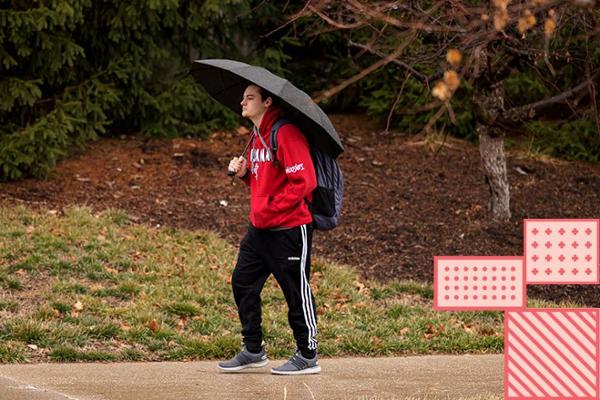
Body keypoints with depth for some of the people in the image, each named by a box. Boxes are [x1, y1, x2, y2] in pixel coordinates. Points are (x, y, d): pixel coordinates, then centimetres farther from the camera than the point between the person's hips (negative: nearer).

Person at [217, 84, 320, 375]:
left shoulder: (286, 134, -16)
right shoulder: (257, 135, 14)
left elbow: (303, 182, -22)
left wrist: (269, 211, -20)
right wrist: (244, 172, 3)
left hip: (289, 229, -10)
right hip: (259, 229, 10)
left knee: (297, 292, -1)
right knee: (243, 283, 10)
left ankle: (307, 357, 9)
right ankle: (253, 351, 20)